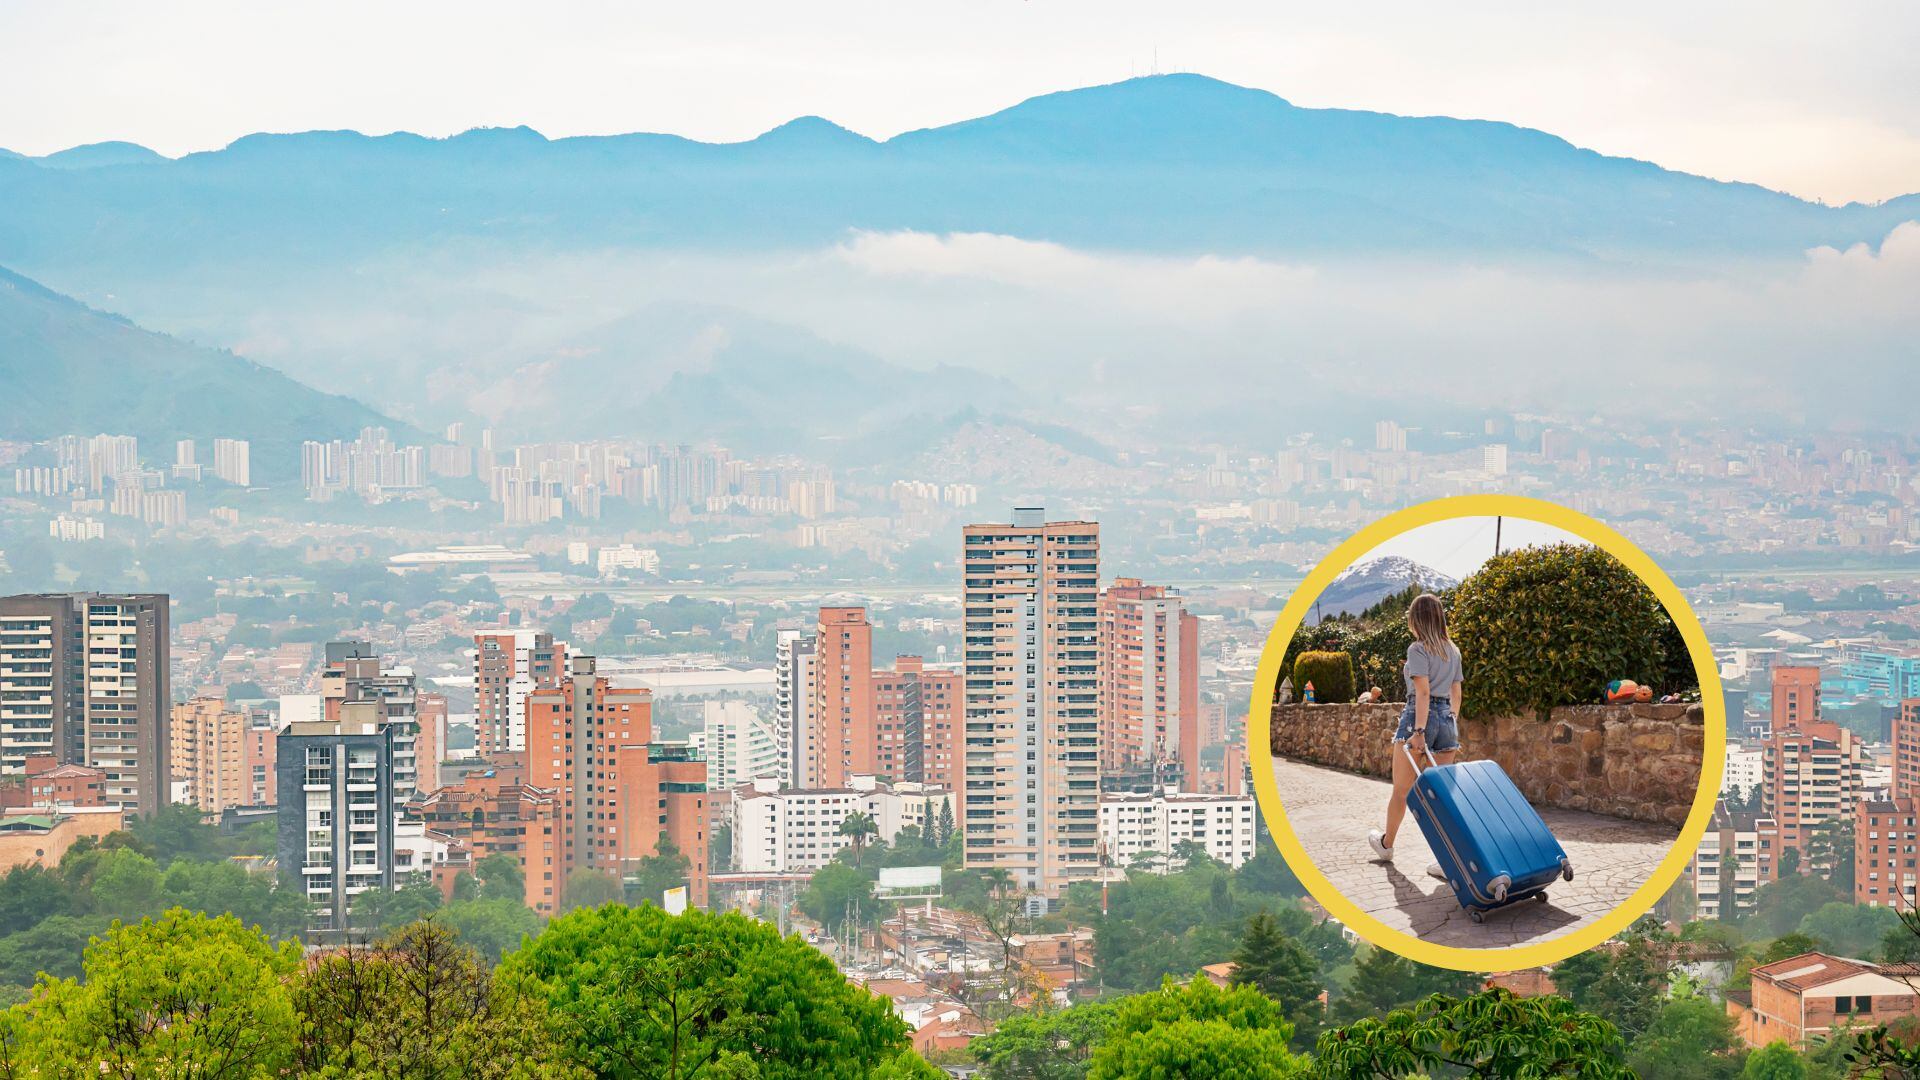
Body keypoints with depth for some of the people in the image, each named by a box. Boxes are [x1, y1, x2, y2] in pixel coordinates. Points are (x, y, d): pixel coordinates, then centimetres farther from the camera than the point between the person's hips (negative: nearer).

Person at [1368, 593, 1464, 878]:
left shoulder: (1418, 649, -8)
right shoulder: (1452, 651, 14)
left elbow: (1423, 691, -16)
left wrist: (1419, 732, -20)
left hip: (1420, 715, -6)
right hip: (1448, 718, 6)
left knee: (1401, 789, 12)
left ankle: (1386, 844, 30)